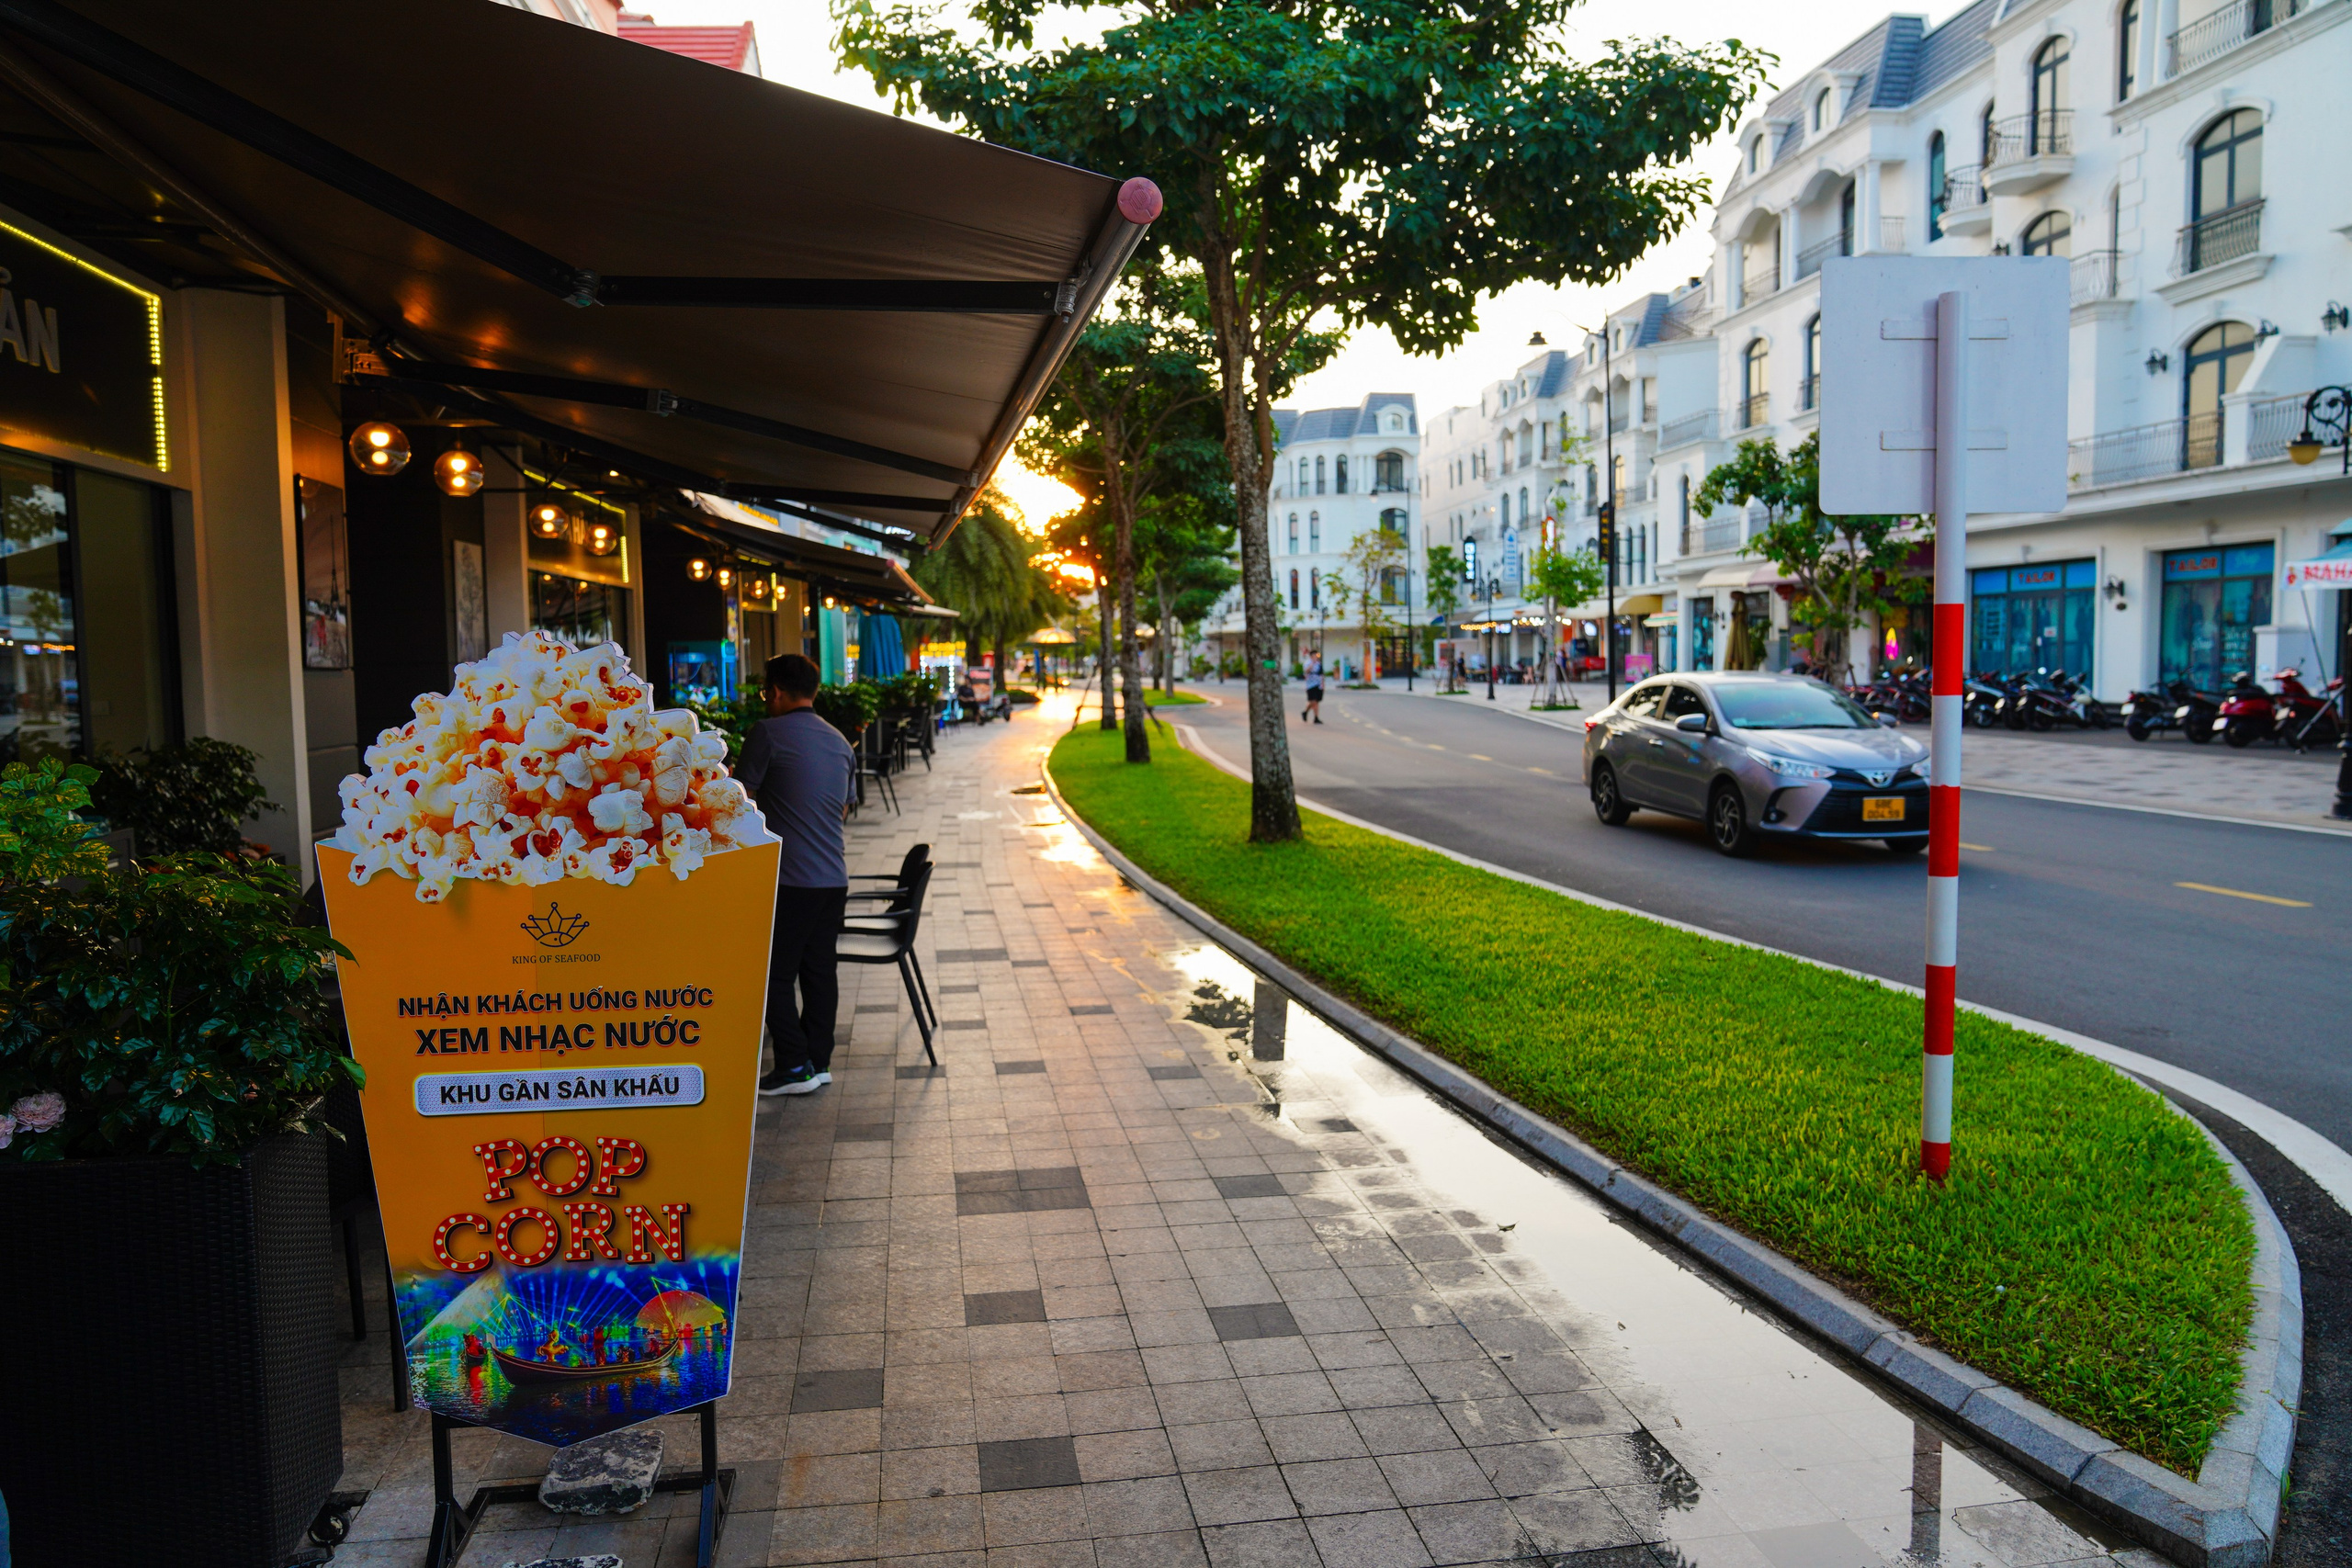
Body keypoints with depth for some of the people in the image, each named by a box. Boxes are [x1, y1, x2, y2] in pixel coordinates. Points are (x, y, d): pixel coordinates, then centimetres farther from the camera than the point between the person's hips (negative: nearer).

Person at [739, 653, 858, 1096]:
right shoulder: (839, 741, 13)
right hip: (834, 876, 7)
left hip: (789, 877, -7)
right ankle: (819, 1062, 18)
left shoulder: (768, 733, -8)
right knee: (820, 971, 13)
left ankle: (795, 1067, 4)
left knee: (776, 975, 3)